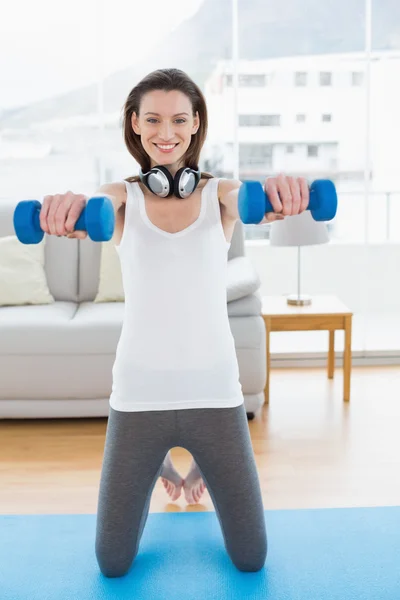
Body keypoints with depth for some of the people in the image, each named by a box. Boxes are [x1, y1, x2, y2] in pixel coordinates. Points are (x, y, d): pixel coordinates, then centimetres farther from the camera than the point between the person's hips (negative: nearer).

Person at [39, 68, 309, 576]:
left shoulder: (220, 193, 2)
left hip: (214, 390, 0)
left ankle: (204, 463, 42)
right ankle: (159, 463, 41)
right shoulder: (122, 197, 2)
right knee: (113, 563, 10)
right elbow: (94, 210, -22)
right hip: (139, 394, 0)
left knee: (250, 558, 11)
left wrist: (279, 192, -47)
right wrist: (68, 208, -48)